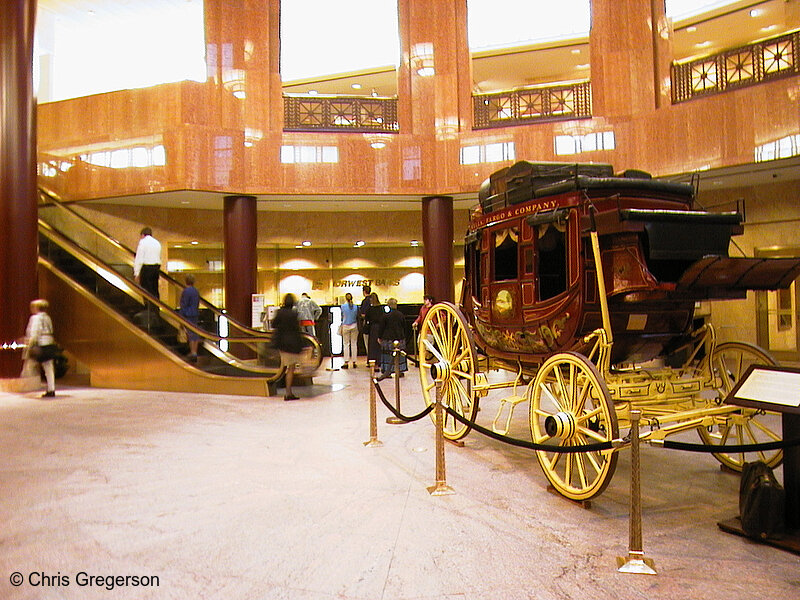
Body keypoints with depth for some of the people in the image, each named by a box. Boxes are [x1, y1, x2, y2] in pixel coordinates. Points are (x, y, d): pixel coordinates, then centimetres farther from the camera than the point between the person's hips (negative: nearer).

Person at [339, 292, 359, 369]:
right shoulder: (356, 307, -1)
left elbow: (342, 317, 4)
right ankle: (354, 362, 7)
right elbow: (357, 318, 6)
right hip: (354, 326, 2)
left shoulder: (343, 306, -7)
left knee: (346, 344, 3)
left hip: (346, 326, -2)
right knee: (354, 344, 6)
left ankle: (346, 362, -1)